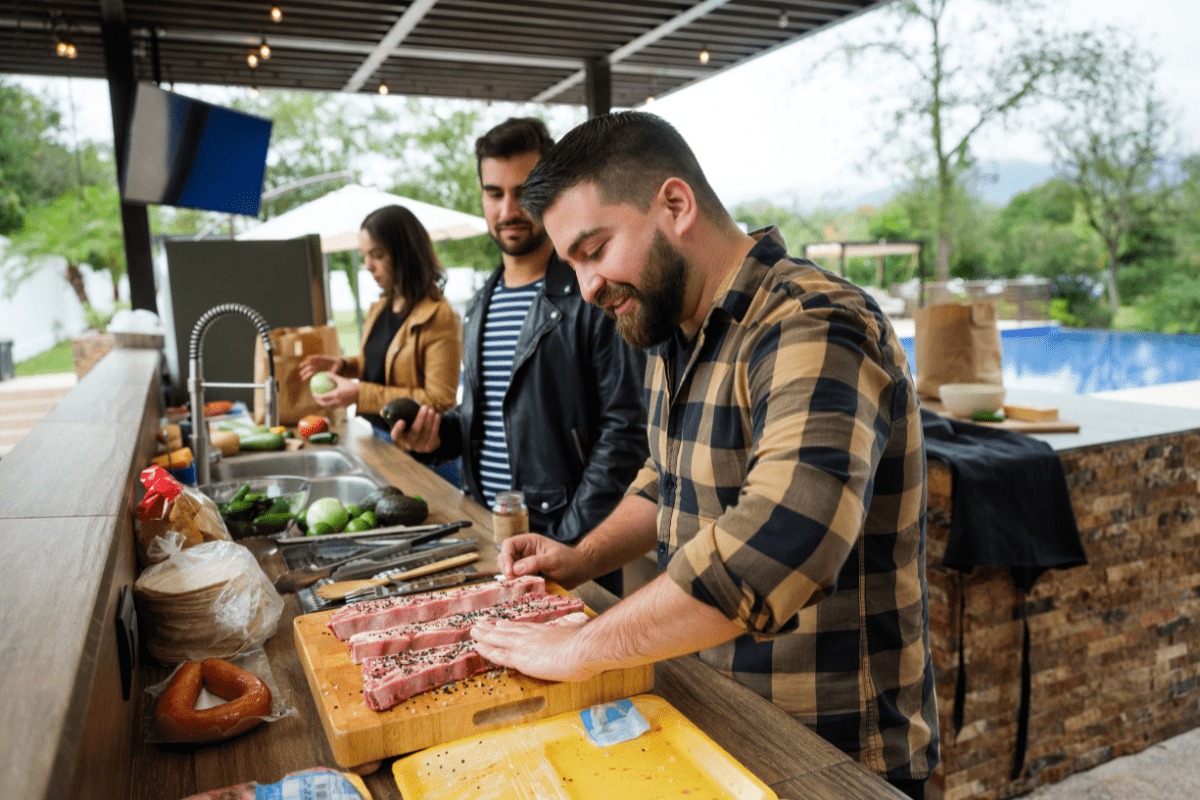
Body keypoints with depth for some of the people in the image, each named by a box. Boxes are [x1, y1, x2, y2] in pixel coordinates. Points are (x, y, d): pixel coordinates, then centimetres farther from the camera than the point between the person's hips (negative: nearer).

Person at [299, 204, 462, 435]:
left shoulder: (438, 317, -17)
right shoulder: (380, 308, 11)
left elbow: (440, 402, -19)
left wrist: (361, 395, -19)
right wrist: (343, 364, 6)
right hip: (374, 437, 7)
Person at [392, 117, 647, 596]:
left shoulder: (593, 297, -12)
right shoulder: (481, 306, 12)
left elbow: (625, 430, -16)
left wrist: (568, 539, -18)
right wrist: (438, 435, 1)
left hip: (566, 541, -6)